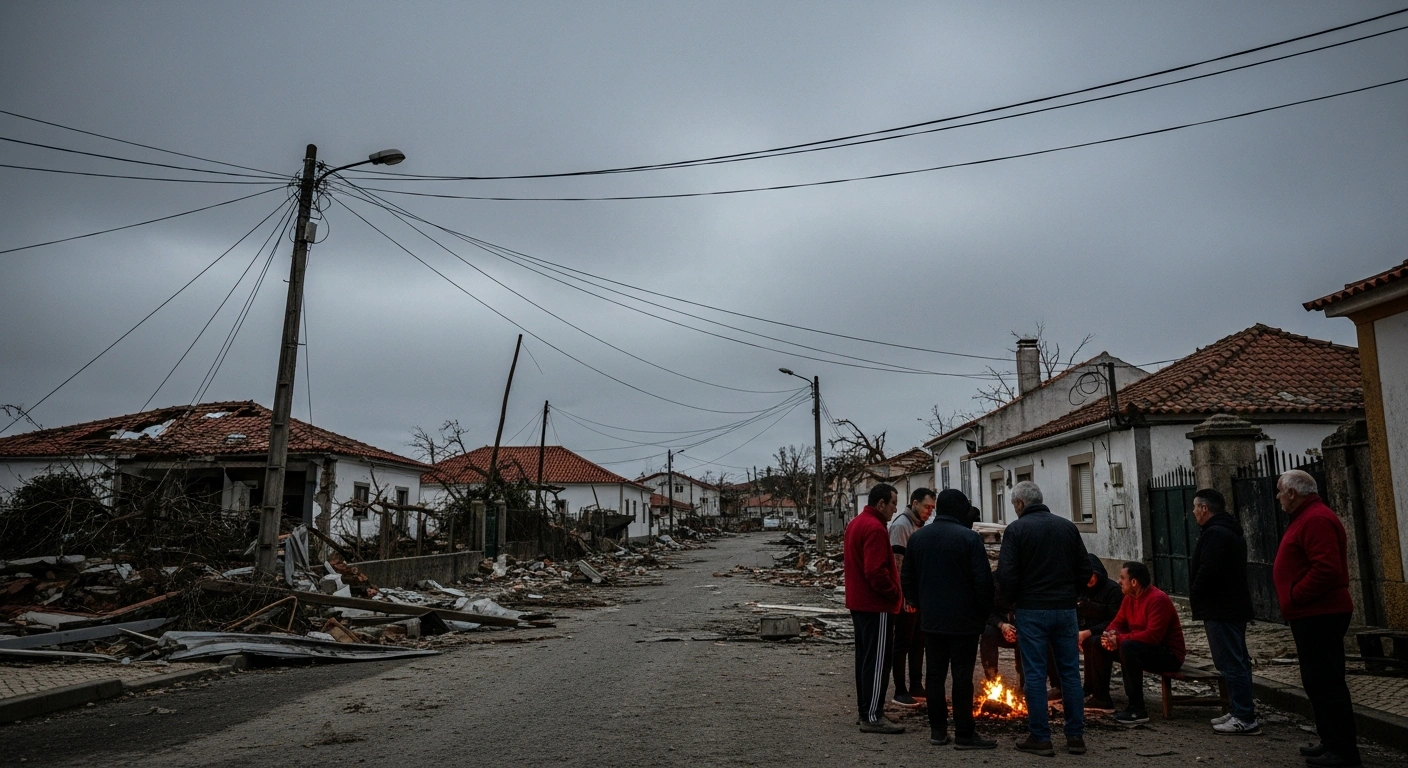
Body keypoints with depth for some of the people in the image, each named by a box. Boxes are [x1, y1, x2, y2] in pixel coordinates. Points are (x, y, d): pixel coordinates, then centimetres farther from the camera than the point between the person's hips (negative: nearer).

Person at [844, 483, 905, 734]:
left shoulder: (855, 524, 13)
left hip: (859, 602, 10)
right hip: (876, 605, -10)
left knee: (865, 656, 16)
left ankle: (866, 709, 24)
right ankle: (872, 716, -2)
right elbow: (876, 571, -26)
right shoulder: (875, 528, -19)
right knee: (877, 661, -5)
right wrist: (895, 593, -12)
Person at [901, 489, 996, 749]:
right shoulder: (969, 537, -13)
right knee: (962, 676, 0)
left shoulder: (918, 537, 6)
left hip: (931, 620, 5)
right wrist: (984, 613, -2)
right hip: (963, 620, -5)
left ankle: (937, 729, 17)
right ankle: (964, 734, 5)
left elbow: (907, 579, 11)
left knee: (935, 673, 11)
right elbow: (983, 581, -14)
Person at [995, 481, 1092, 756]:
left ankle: (1040, 738, 7)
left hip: (1032, 610, -4)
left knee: (1035, 674, 3)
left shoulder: (1016, 529, -8)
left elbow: (1006, 575, -13)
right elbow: (1085, 570, 5)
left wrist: (1014, 598, 5)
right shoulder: (1067, 526, 4)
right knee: (1070, 672, 11)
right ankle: (1076, 736, 16)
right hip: (1066, 609, 4)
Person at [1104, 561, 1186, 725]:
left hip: (1170, 655, -9)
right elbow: (1118, 622, 9)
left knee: (1128, 647, -34)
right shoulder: (1130, 598, 6)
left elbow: (1152, 636, -30)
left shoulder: (1158, 600, -21)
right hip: (1145, 649, 9)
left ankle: (1137, 710, -27)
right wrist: (1110, 635, -16)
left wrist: (1119, 639, -27)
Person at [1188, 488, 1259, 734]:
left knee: (1230, 662, -8)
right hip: (1234, 606, 11)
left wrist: (1195, 595, -9)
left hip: (1220, 609, -11)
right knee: (1238, 661, 15)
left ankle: (1244, 718, -6)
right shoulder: (1232, 531, 17)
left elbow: (1207, 572, -25)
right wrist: (1197, 596, 17)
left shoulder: (1214, 534, -18)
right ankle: (1241, 712, 23)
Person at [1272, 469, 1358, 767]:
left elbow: (1326, 569, -28)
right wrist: (1293, 600, 14)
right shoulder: (1307, 517, 17)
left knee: (1325, 682, -7)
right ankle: (1332, 742, 25)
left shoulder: (1316, 520, -17)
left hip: (1319, 616, -11)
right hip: (1313, 615, 11)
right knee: (1318, 681, 17)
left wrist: (1294, 597, -19)